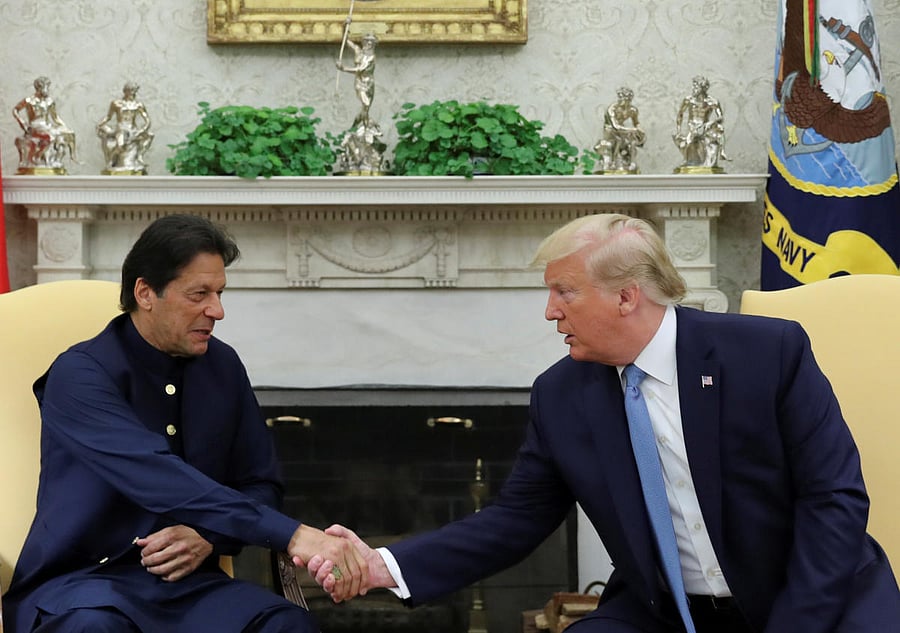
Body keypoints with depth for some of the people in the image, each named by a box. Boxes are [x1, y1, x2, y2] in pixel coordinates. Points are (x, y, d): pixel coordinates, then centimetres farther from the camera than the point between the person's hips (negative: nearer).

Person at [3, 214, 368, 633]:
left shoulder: (222, 366, 7)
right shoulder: (80, 375, -13)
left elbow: (260, 485, 13)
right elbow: (164, 481, -28)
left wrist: (211, 536, -11)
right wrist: (294, 535, -35)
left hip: (187, 582, 4)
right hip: (79, 581, -4)